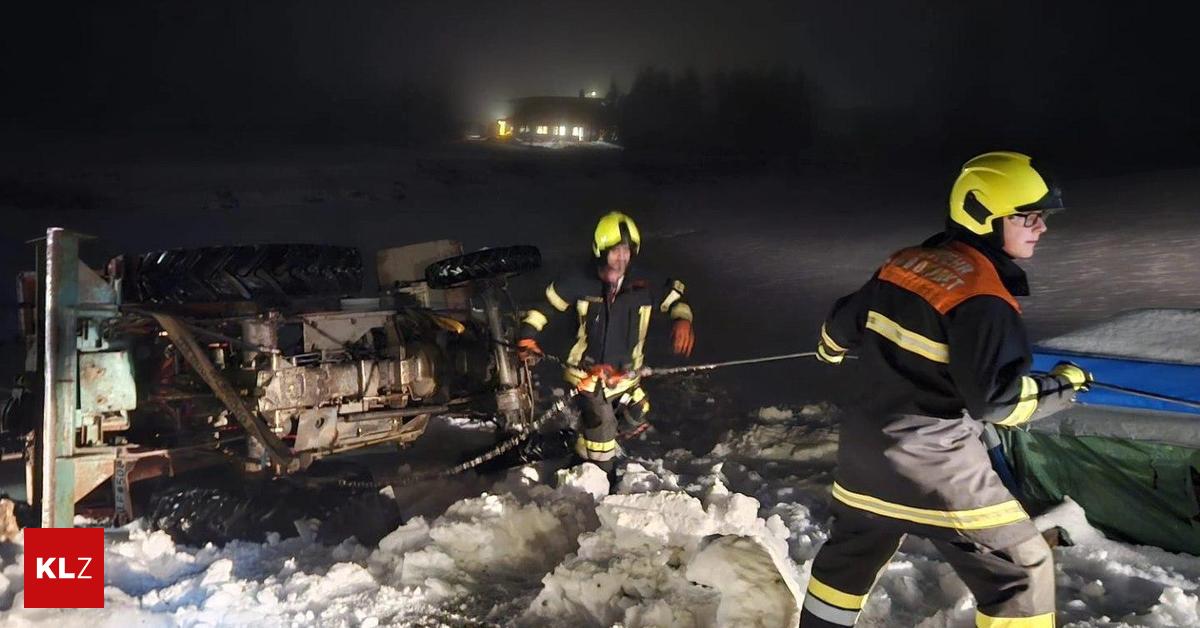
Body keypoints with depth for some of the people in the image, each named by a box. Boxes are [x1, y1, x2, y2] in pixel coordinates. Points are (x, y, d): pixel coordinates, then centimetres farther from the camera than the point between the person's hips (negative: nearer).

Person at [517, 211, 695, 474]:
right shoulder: (579, 284, -15)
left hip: (625, 374, 4)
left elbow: (674, 296, 6)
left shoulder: (643, 287, -9)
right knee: (601, 425, -13)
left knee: (634, 422, 18)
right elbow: (546, 304, -3)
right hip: (588, 371, -4)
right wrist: (527, 336, -10)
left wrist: (682, 320, -13)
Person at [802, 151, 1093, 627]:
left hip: (865, 446, 8)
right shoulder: (983, 299, -19)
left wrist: (830, 348, 38)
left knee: (852, 550, 27)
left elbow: (844, 322, 17)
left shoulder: (906, 262, 5)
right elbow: (998, 400, -23)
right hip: (932, 464, -8)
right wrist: (1063, 384, -7)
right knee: (1022, 569, 4)